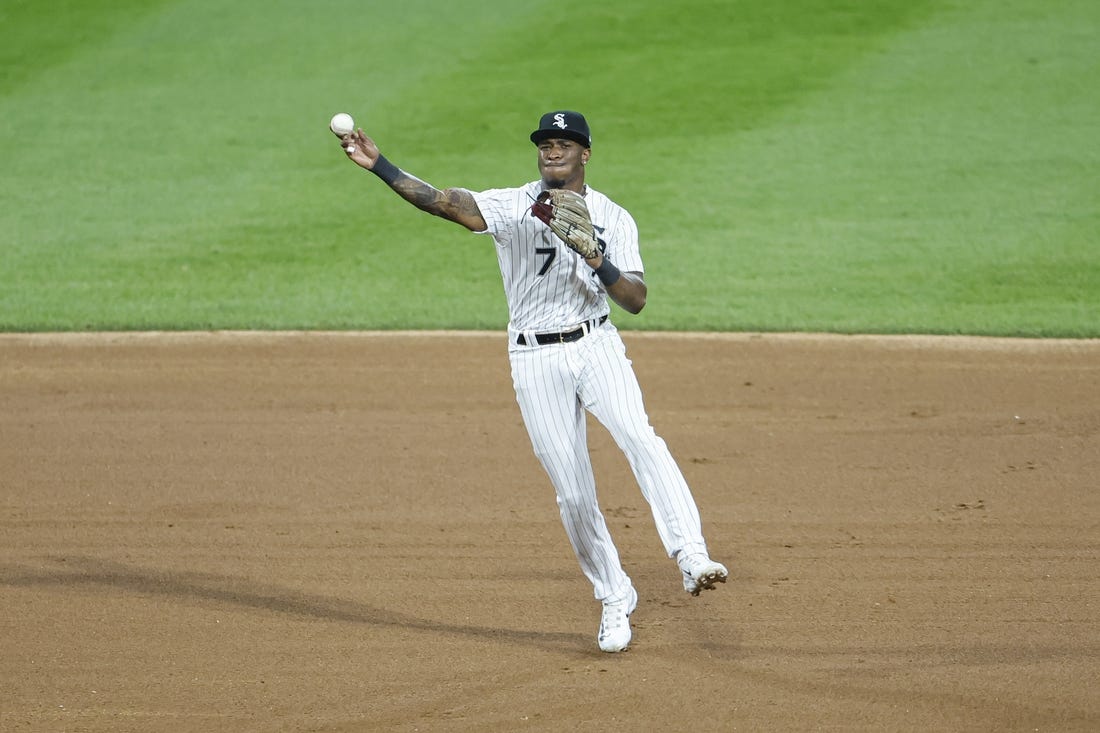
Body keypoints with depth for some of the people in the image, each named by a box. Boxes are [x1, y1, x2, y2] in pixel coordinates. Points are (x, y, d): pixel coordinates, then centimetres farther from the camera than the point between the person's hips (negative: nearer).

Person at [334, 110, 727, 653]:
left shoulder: (613, 218, 4)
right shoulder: (512, 207, 0)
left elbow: (636, 300, -3)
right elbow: (443, 202, -15)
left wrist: (599, 263, -22)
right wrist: (378, 165, -27)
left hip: (595, 347, 0)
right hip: (535, 361, 0)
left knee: (640, 439, -27)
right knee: (573, 494, 2)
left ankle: (691, 558, -33)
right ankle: (614, 599, 18)